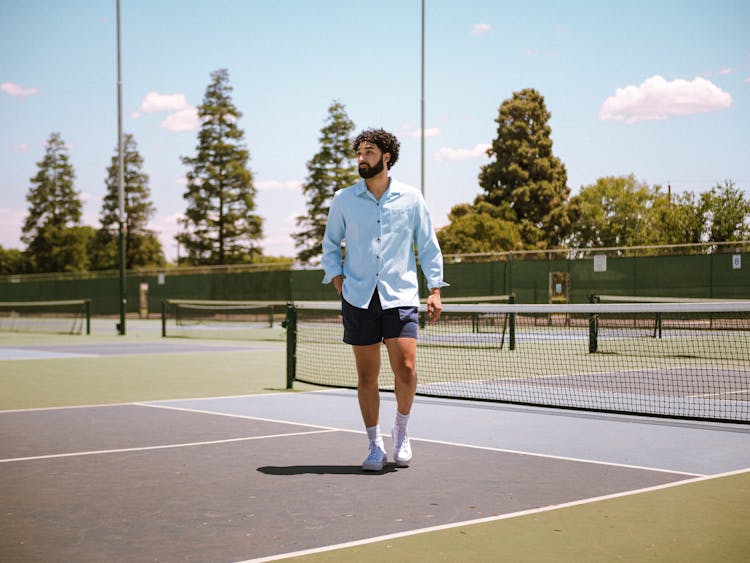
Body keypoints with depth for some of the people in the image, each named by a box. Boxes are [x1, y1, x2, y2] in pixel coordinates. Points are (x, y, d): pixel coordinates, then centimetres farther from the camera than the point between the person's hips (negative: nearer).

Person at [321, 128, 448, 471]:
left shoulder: (411, 198, 5)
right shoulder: (343, 200, 7)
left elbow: (428, 247, 10)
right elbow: (330, 246, 17)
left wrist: (435, 291, 2)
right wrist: (338, 282, 2)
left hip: (400, 297, -1)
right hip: (358, 299, 1)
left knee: (406, 369, -11)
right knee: (366, 375, 2)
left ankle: (401, 430, 16)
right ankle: (375, 445, 15)